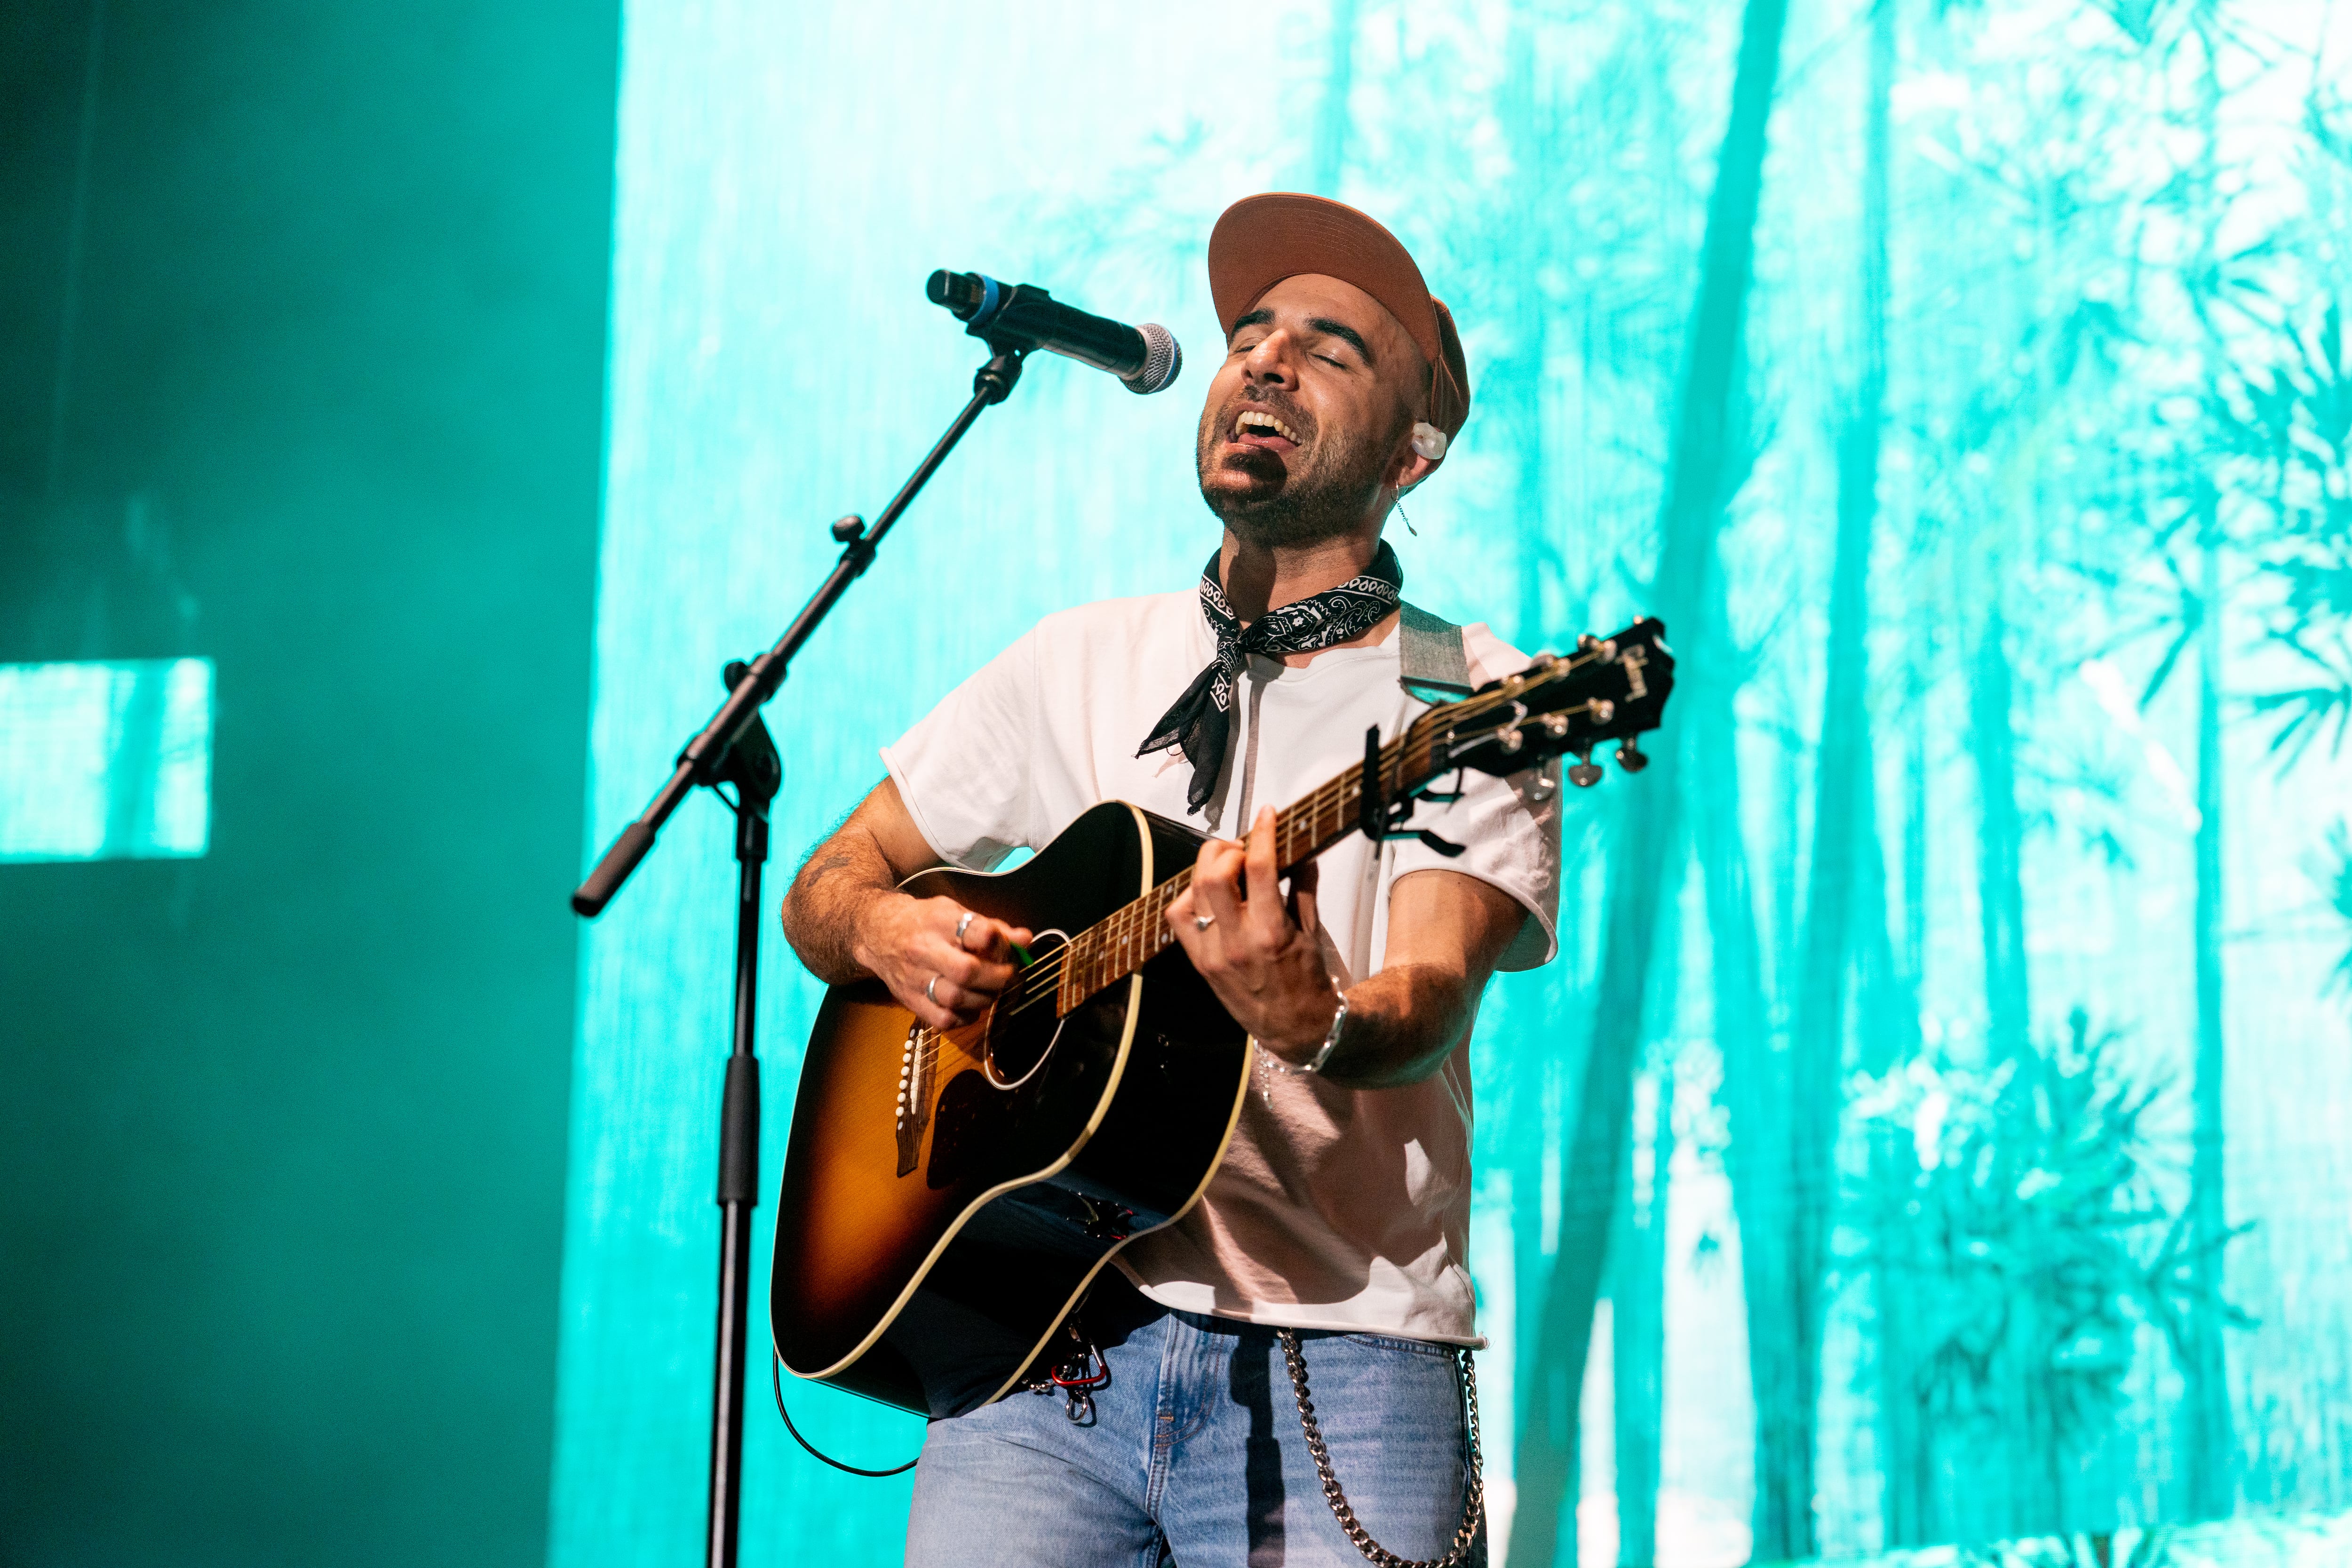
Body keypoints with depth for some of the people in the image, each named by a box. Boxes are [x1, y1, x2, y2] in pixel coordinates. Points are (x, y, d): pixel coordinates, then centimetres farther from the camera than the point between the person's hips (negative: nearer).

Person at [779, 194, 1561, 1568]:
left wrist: (1323, 1027, -35)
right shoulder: (1082, 664, 15)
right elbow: (827, 884, 20)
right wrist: (887, 931, -3)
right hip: (1048, 1332, 3)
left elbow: (1433, 1001, -13)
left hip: (1340, 1357, -2)